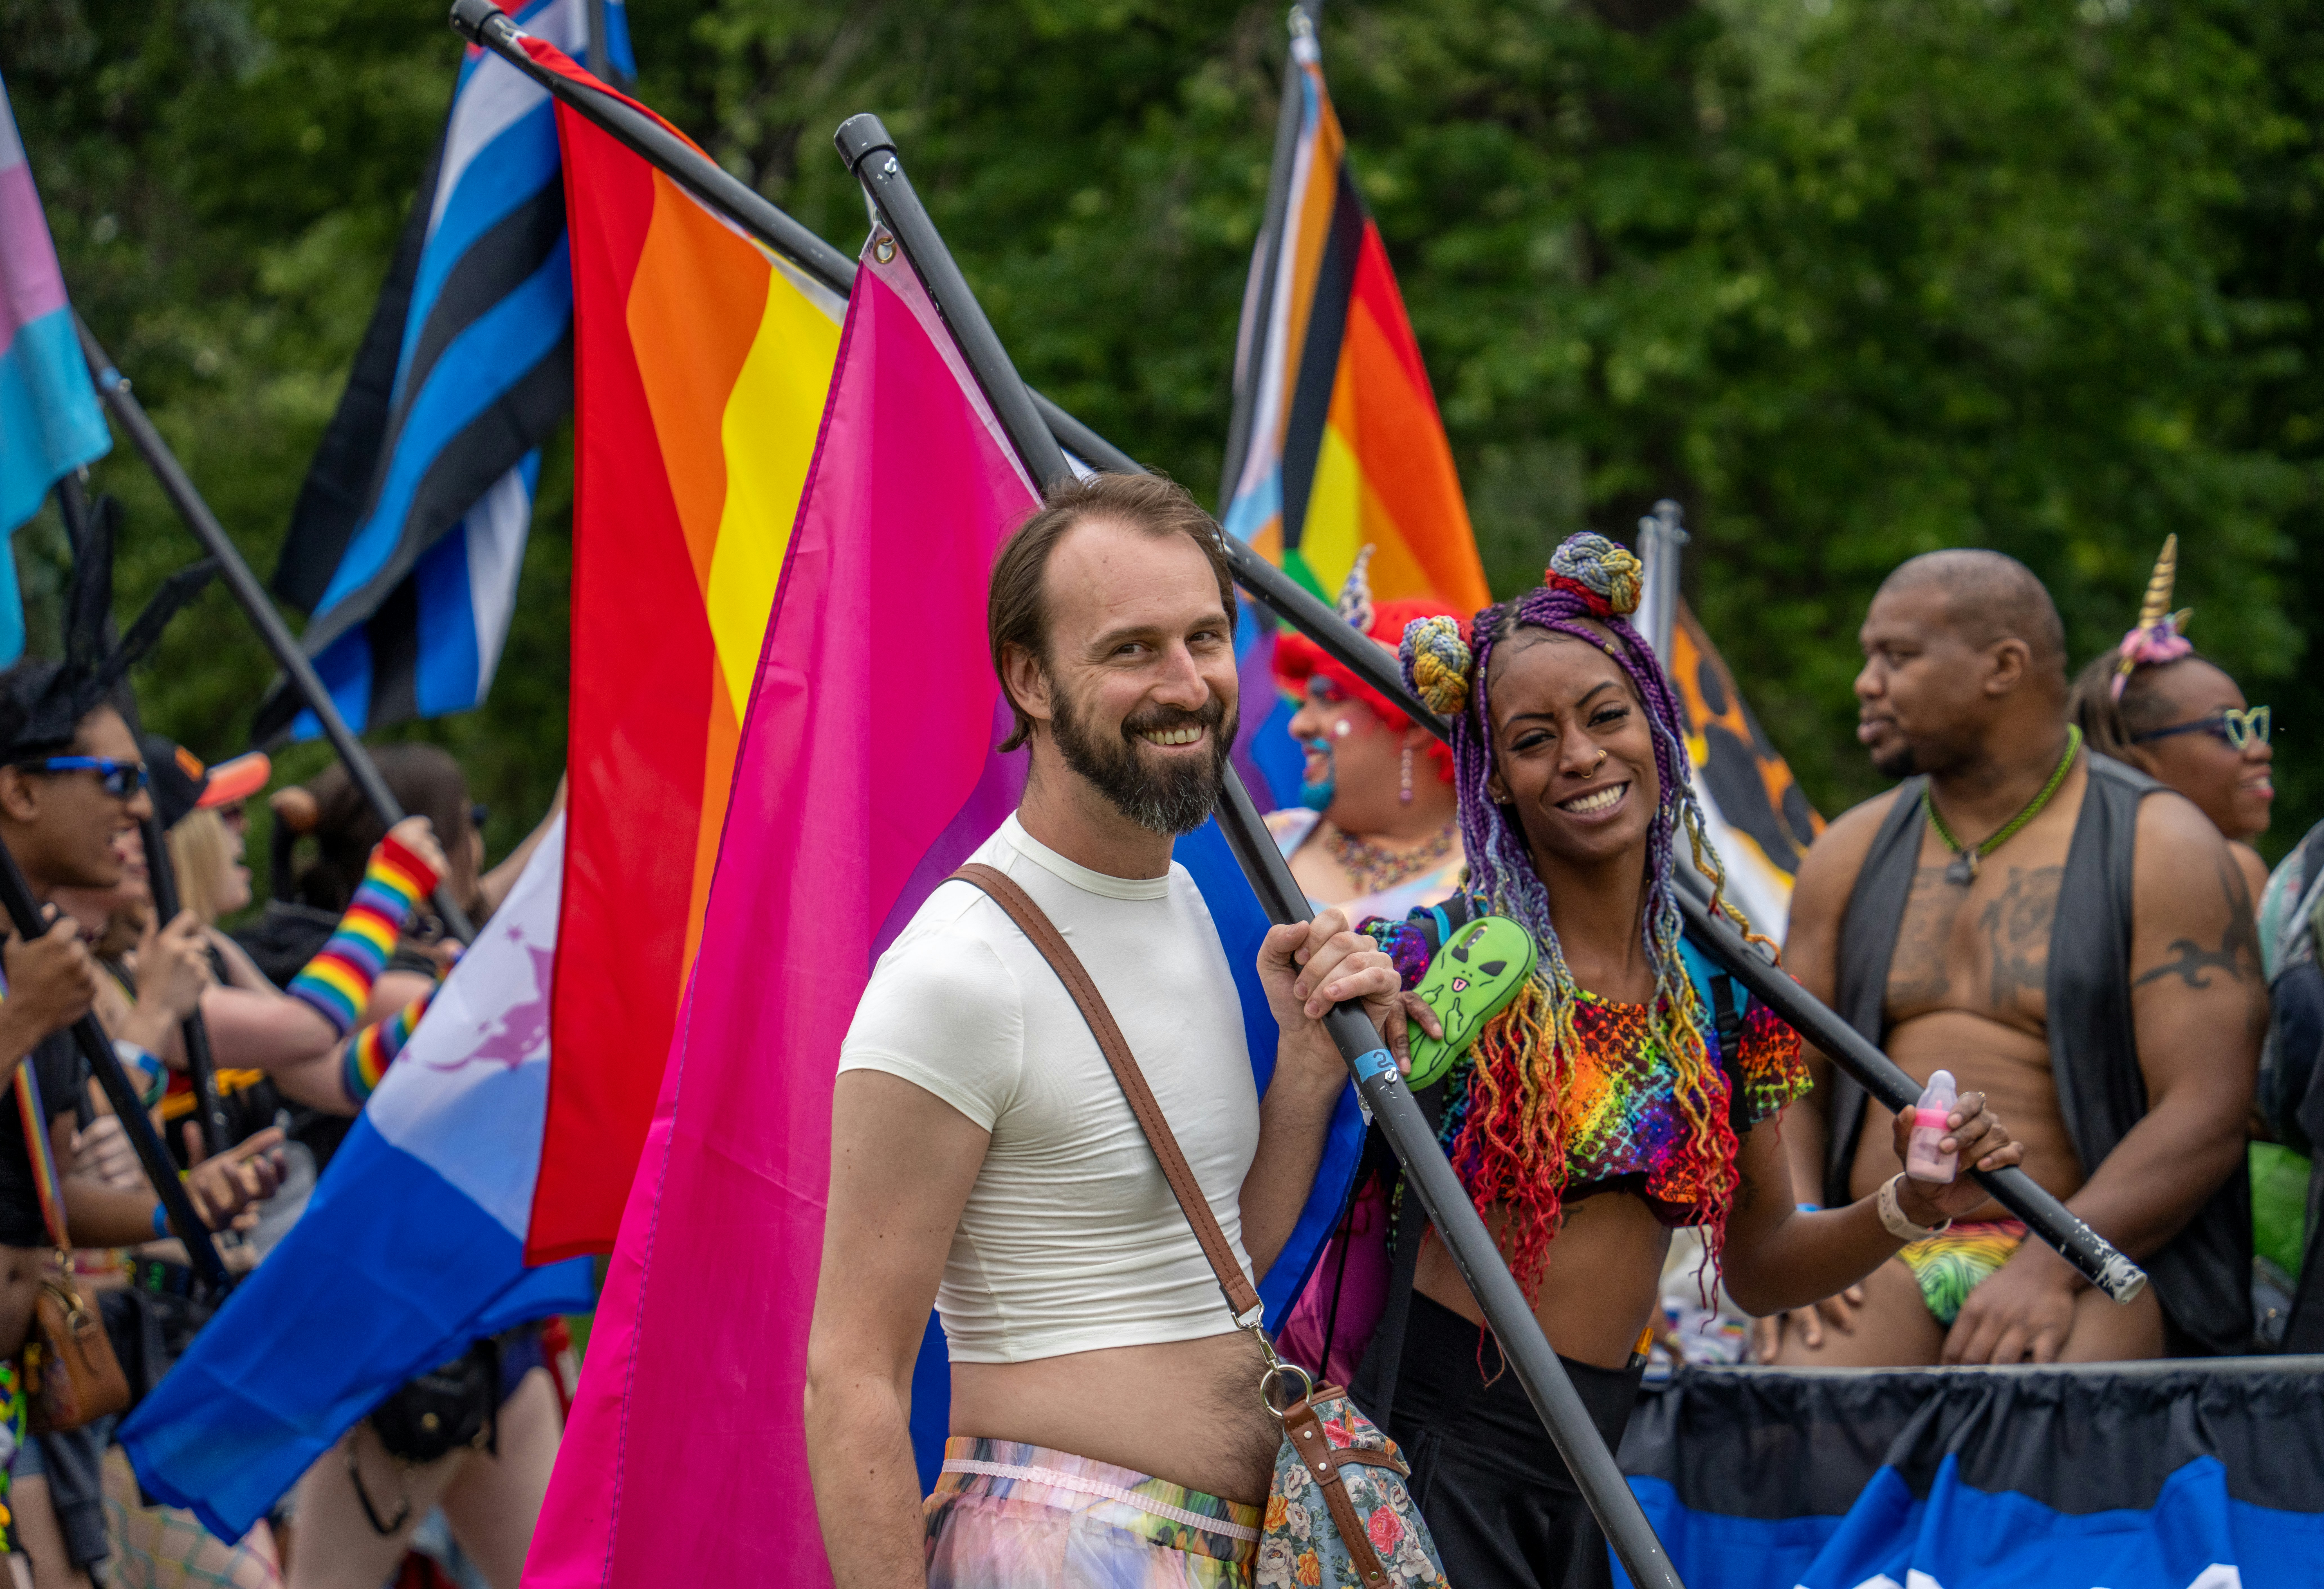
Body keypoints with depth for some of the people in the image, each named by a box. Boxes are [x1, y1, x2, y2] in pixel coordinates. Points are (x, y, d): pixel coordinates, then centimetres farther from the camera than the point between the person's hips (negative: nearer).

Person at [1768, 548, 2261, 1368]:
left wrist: (2047, 1270, -19)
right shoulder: (1854, 855, 17)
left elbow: (2207, 1115, -7)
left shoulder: (2162, 851, 2)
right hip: (1883, 1266, 3)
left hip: (2097, 1255, -3)